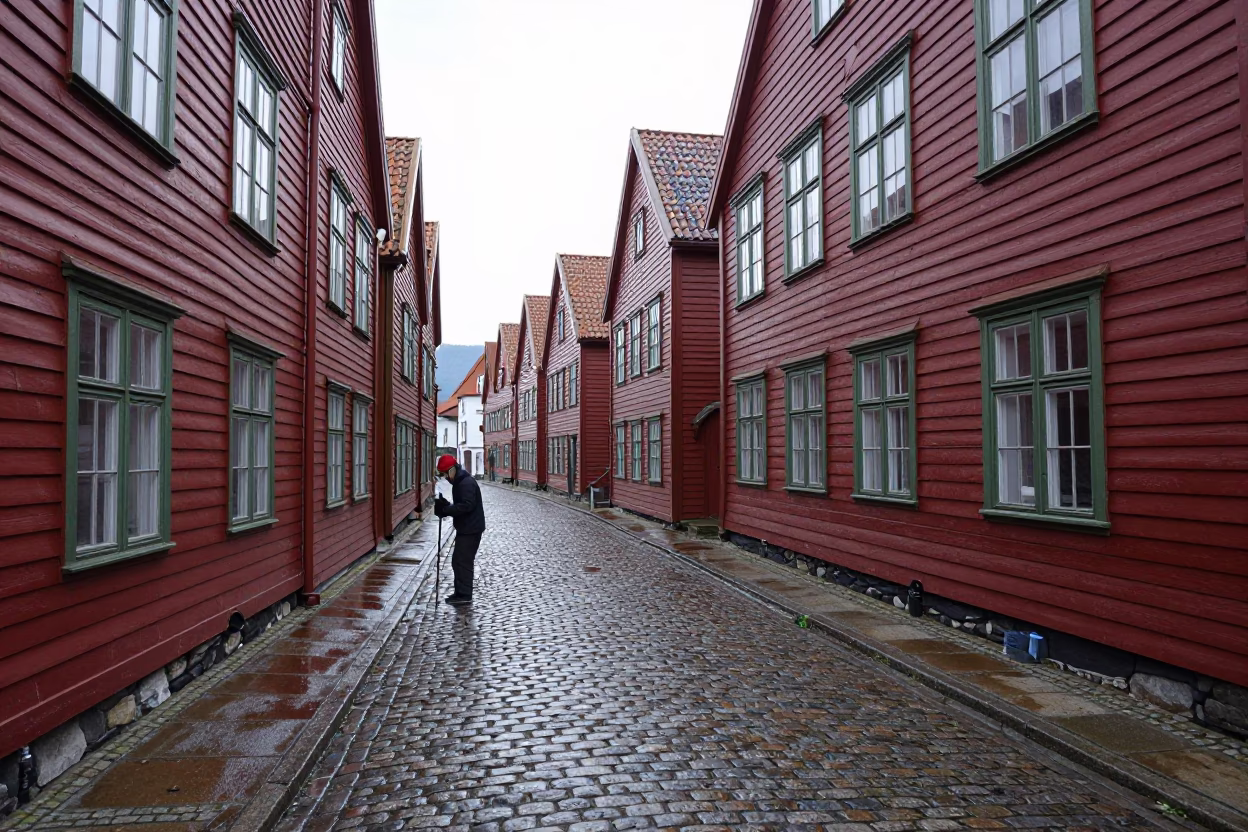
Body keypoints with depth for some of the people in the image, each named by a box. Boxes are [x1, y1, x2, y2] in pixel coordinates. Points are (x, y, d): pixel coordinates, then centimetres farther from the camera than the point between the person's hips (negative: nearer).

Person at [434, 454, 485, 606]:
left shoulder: (467, 483, -19)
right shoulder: (458, 482, 14)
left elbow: (467, 506, -28)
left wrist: (445, 509, -24)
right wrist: (445, 506, 1)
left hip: (471, 529, -11)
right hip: (465, 528, 11)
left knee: (462, 561, -7)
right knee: (458, 560, 15)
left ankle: (465, 595, -1)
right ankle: (460, 593, 23)